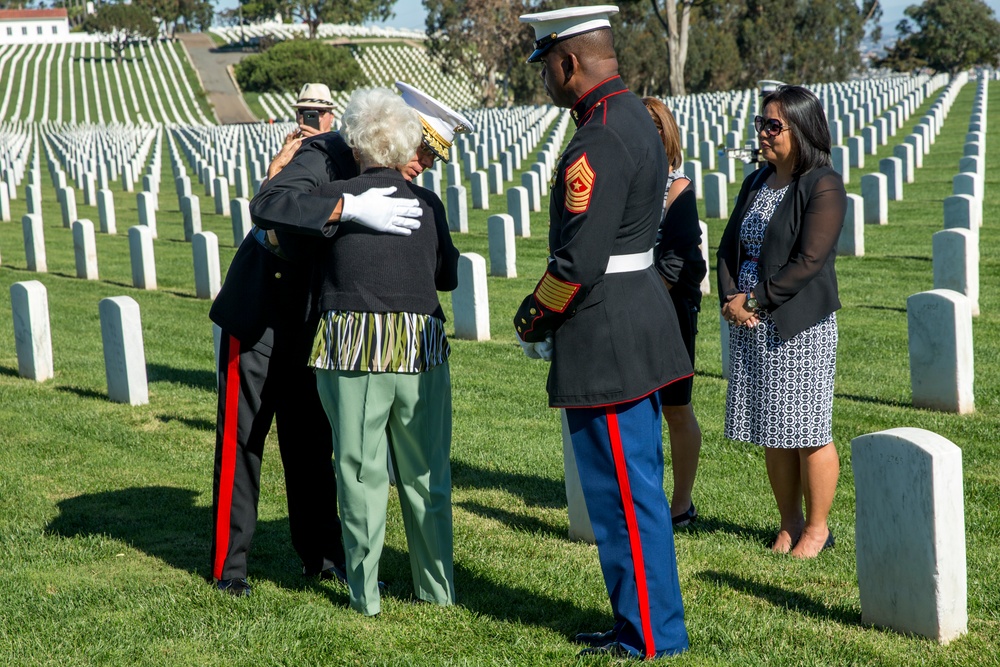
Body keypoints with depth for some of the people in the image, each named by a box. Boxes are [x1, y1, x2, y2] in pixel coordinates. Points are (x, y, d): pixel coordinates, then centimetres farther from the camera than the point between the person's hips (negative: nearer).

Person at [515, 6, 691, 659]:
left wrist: (533, 320, -7)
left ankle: (651, 638, 11)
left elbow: (580, 259, -24)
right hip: (640, 317, 11)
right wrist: (547, 304, 14)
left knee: (624, 492, 0)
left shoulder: (601, 138, -20)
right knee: (637, 485, 18)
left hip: (605, 336, -11)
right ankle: (645, 618, 30)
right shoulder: (635, 115, 12)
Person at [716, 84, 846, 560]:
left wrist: (755, 300, -14)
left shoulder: (823, 186, -9)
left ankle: (816, 528, 14)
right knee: (772, 434, 12)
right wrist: (730, 298, -4)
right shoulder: (756, 183, 13)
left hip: (801, 325, -7)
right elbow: (729, 246, 13)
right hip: (749, 324, 7)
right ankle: (788, 524, 24)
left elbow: (808, 261, -16)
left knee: (808, 432, 0)